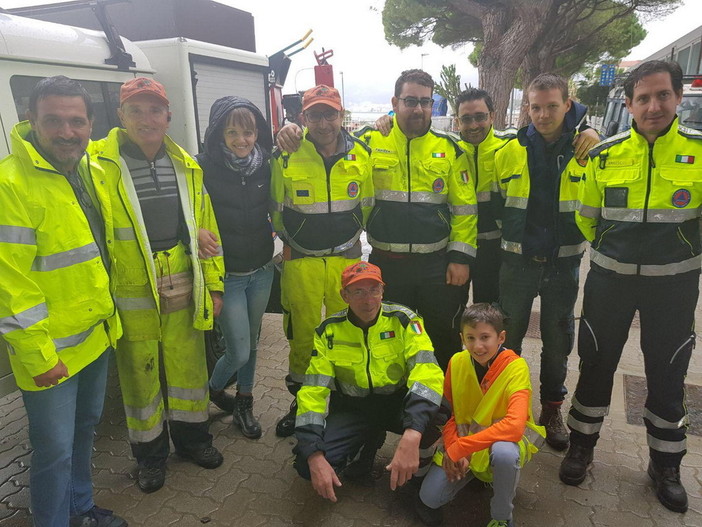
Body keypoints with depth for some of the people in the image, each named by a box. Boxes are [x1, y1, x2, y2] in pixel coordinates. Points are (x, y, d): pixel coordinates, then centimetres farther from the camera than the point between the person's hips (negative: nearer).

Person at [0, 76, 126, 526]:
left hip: (99, 335, 8)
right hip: (51, 351, -7)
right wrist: (38, 356, -17)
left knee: (86, 427, 24)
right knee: (56, 448, 7)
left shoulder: (94, 172, 4)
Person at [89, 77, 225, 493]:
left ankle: (192, 436, 38)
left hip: (183, 289, 3)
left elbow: (205, 226, 9)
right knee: (140, 374, 12)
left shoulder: (186, 166, 6)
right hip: (131, 295, -3)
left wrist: (213, 283, 8)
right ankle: (150, 453, 34)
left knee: (188, 365, 15)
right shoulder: (98, 162, -8)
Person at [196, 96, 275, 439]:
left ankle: (244, 404, 39)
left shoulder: (265, 164, -1)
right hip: (226, 274, -4)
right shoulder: (204, 167, -14)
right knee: (239, 352, 1)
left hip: (262, 270, 4)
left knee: (252, 343, 17)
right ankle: (213, 391, 34)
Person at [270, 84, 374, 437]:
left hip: (347, 258, 2)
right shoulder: (285, 158, -5)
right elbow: (277, 210, 8)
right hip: (300, 261, -1)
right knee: (302, 334, 8)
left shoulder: (361, 155, 1)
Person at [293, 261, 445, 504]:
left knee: (438, 416, -35)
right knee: (307, 464, -21)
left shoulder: (403, 320, -16)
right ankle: (369, 441, 11)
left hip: (397, 402, -1)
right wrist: (315, 457, -25)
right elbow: (312, 391, -13)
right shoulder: (328, 332, -11)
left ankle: (419, 477, 1)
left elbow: (427, 372, -30)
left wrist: (411, 436, -46)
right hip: (351, 408, 2)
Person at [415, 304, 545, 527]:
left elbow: (514, 426, -35)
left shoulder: (516, 367, -23)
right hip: (462, 442, 4)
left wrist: (458, 449, -32)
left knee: (504, 452, -39)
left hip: (504, 439, -3)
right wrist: (451, 448, -18)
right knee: (429, 497, -10)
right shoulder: (457, 362, -10)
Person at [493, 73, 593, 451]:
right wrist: (508, 236, 6)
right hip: (517, 261, 0)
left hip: (563, 263, 0)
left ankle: (552, 409, 32)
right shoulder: (509, 153, -2)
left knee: (557, 340, 12)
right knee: (507, 336, 10)